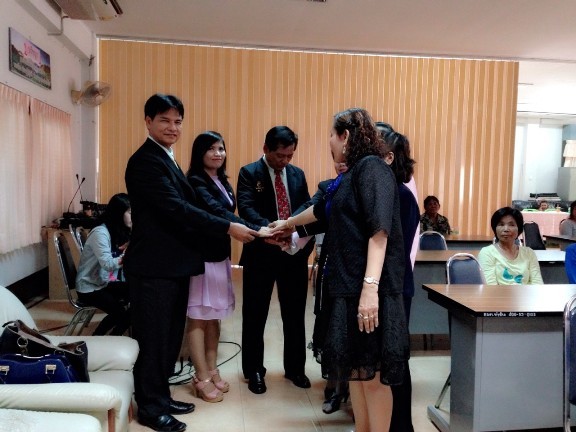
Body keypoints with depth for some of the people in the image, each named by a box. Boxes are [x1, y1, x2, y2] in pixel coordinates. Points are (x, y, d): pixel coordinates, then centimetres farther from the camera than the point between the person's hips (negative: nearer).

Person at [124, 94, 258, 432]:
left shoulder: (166, 159, 18)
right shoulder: (145, 160, -14)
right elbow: (176, 208, -23)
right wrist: (228, 228, -22)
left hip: (173, 264, 10)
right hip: (154, 266, -10)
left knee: (170, 336, 17)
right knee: (153, 337, 3)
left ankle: (161, 396, 31)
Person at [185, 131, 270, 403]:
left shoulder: (222, 181, 13)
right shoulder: (195, 181, -14)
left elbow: (226, 213, 9)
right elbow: (217, 213, -28)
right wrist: (256, 230, -37)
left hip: (220, 255, 8)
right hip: (200, 257, -8)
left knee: (214, 316, 14)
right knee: (198, 317, 1)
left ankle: (212, 371, 25)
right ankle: (202, 378, 11)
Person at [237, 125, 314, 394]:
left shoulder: (297, 174, 10)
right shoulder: (249, 173, -5)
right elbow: (246, 209, -18)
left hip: (294, 252, 4)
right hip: (261, 252, -4)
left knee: (295, 315, 13)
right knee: (255, 316, 8)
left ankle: (295, 368, 31)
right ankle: (254, 371, 25)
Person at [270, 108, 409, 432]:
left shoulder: (372, 168, -9)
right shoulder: (352, 175, 18)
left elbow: (379, 230, -21)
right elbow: (322, 210, 36)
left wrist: (370, 287, -28)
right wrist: (289, 222, 50)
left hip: (369, 289, -9)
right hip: (349, 287, 9)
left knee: (373, 374, 0)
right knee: (356, 370, 15)